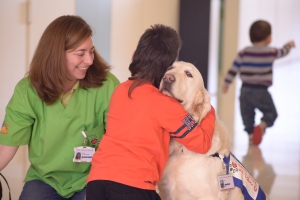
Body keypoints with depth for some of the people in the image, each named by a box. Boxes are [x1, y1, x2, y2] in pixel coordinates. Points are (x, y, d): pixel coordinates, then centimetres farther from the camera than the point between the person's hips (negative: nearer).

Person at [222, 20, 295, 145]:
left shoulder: (244, 53, 1)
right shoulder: (271, 53, -3)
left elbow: (233, 69, 0)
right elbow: (283, 52, 18)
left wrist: (226, 83, 10)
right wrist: (289, 45, 40)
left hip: (245, 90, 3)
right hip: (261, 92, -3)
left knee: (247, 115, 15)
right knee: (271, 113, 8)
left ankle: (250, 133, 10)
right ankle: (262, 125, -17)